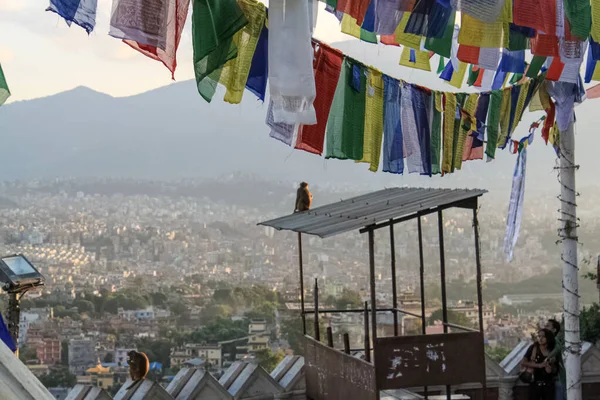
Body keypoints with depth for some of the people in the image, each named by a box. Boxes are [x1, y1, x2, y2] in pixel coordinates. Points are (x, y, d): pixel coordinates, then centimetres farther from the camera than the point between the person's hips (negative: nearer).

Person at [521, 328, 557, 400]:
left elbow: (555, 370, 13)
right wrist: (539, 365, -19)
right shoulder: (533, 348, -2)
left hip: (548, 385, 3)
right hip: (535, 384, -3)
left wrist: (551, 369, -12)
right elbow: (523, 362, -12)